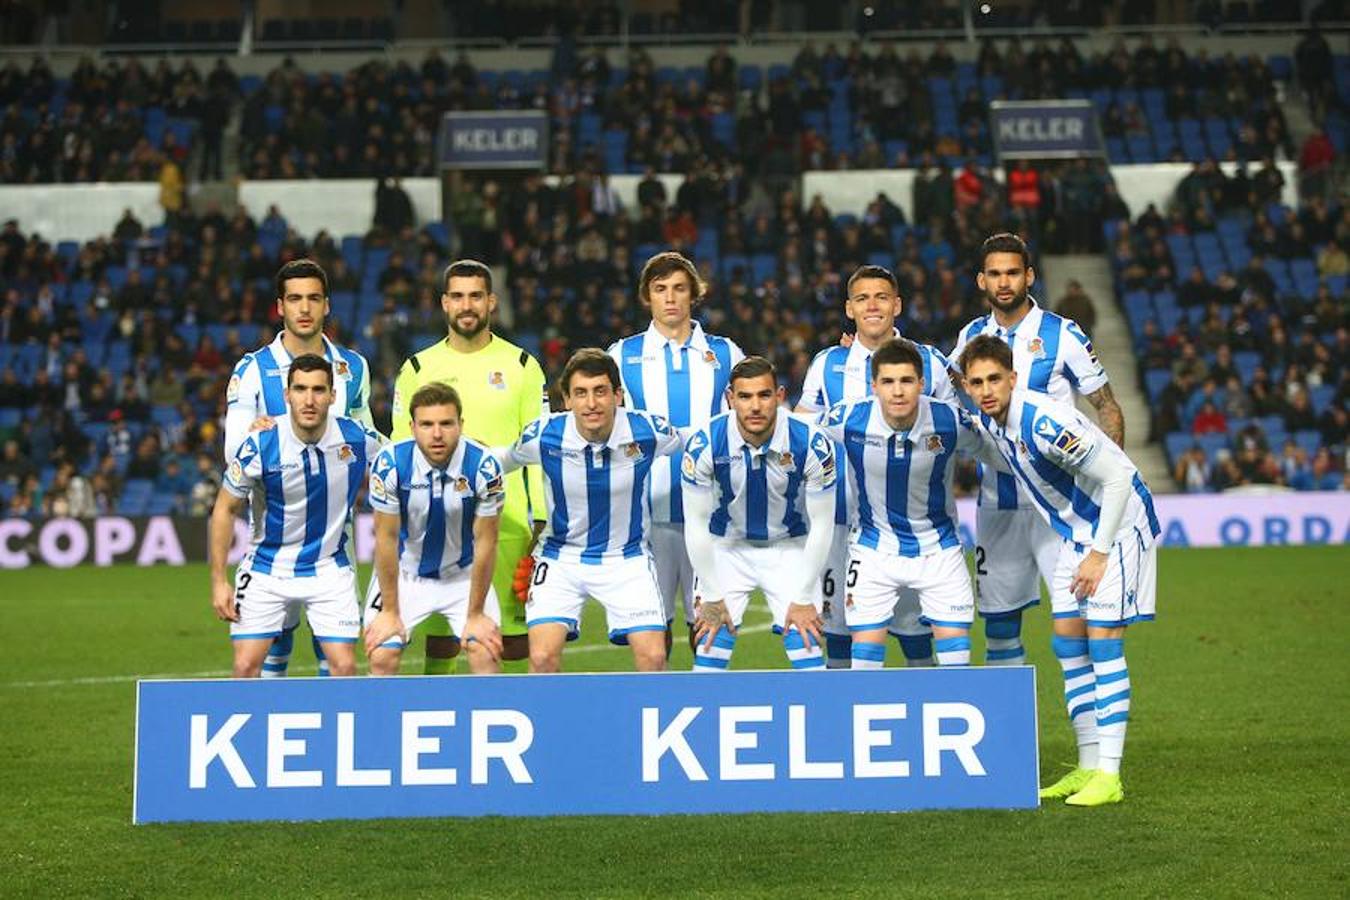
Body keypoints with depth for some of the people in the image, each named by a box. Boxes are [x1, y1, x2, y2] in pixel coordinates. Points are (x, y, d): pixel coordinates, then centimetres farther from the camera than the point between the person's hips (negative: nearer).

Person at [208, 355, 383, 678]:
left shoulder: (358, 439, -13)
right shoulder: (260, 446, -17)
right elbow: (225, 509, -5)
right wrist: (218, 580, -7)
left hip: (330, 568, 1)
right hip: (266, 569, -1)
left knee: (344, 666, -6)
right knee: (246, 666, -6)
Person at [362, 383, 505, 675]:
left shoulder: (484, 465, -24)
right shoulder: (389, 463, -24)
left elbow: (485, 541, -15)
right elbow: (386, 538, -14)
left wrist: (475, 614, -9)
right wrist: (390, 611, -8)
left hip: (464, 574, 0)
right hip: (405, 572, 0)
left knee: (486, 652, -13)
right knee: (382, 657, -9)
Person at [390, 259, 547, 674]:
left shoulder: (520, 365, 6)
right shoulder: (418, 368, 7)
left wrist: (543, 521, -1)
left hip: (509, 524, 0)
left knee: (514, 637, 0)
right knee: (440, 639, 3)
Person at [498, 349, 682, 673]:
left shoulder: (648, 431, -18)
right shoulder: (543, 436, -18)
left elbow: (690, 443, 6)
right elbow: (500, 463, 5)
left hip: (628, 556, 0)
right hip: (560, 557, 0)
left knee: (653, 657, -12)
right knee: (543, 657, -16)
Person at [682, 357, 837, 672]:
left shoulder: (812, 444, -23)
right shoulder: (704, 444, -23)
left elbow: (821, 525, -12)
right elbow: (697, 525, -13)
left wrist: (804, 598, -9)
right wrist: (712, 598, -10)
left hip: (790, 549, 0)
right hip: (726, 548, 0)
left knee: (808, 654, -7)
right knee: (709, 654, -7)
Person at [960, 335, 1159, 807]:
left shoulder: (1045, 422, -28)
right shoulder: (990, 419, -3)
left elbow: (1119, 475, -26)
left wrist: (1099, 553, -23)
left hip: (1118, 527, -9)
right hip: (1075, 533, 9)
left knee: (1102, 641, -12)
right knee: (1067, 642, 6)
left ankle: (1109, 775, -10)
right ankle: (1088, 765, 12)